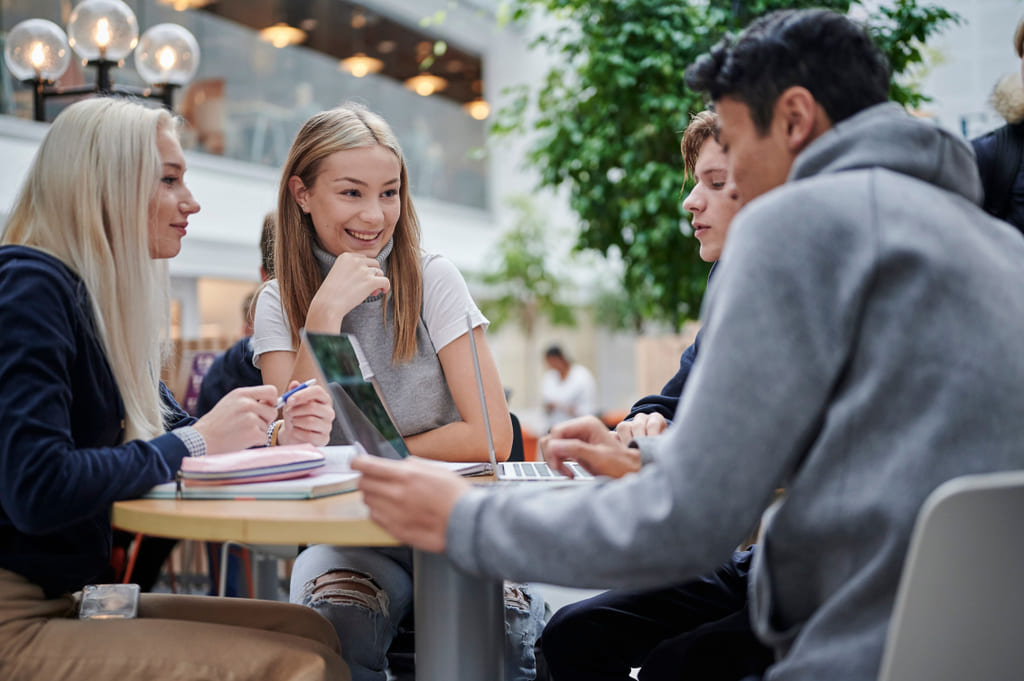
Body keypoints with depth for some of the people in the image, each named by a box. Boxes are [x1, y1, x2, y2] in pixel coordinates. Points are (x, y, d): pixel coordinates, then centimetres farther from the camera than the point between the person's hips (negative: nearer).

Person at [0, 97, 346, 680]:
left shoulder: (101, 303, 15)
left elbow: (173, 429, 20)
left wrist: (274, 438, 0)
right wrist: (196, 442, -14)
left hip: (59, 602, 9)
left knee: (308, 634, 0)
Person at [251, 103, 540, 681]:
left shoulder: (432, 280, -3)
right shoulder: (281, 303, 2)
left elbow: (489, 437, -9)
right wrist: (325, 313, -16)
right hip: (347, 538, 1)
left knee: (507, 629, -31)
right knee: (336, 617, -33)